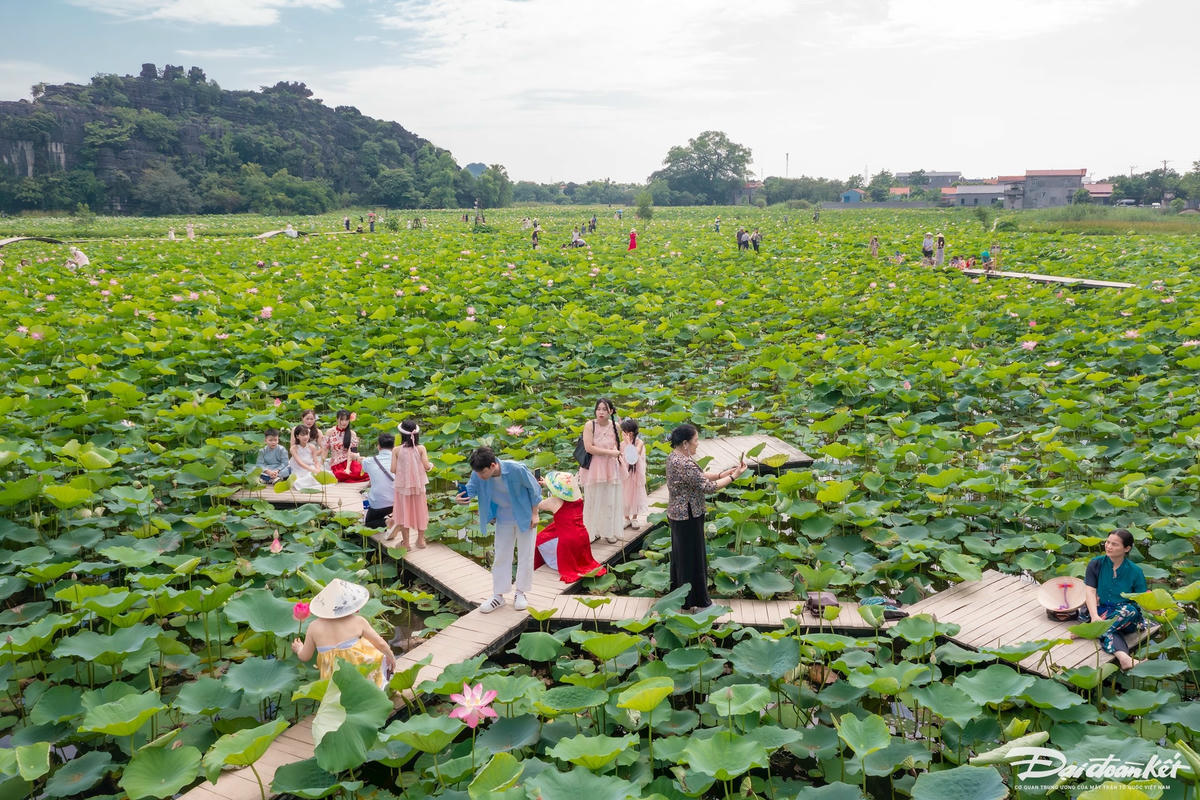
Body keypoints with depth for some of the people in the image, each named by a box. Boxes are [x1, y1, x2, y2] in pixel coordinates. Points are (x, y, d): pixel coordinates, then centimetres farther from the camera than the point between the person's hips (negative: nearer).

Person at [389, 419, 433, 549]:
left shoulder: (397, 450, -11)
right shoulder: (421, 448, -11)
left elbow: (393, 469, -12)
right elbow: (426, 466, -14)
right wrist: (431, 465, 8)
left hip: (402, 485, 0)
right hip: (418, 485, 0)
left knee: (404, 512, 11)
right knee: (420, 510, 16)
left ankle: (406, 542, 16)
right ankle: (420, 540, 24)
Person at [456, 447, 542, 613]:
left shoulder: (516, 469, -33)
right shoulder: (478, 474, -22)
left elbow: (534, 488, -19)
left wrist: (534, 513, -12)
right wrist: (462, 497, -45)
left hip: (524, 516, -3)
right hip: (503, 518, 3)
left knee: (525, 555, 7)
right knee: (501, 556, 8)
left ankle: (520, 593, 23)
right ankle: (498, 595, 19)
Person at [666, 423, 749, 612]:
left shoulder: (673, 457, 3)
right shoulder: (685, 465, -28)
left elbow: (698, 476, 10)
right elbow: (708, 487, -23)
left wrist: (721, 474, 1)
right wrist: (733, 477, -14)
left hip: (676, 515, 10)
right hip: (688, 517, -10)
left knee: (680, 556, 21)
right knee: (693, 559, 5)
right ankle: (699, 603, 19)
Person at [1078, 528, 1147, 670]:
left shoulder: (1135, 572, 1)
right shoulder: (1096, 564, 1)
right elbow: (1090, 591, -6)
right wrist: (1095, 616, -23)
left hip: (1126, 619, 0)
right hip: (1100, 610, 0)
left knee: (1130, 610, -34)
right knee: (1108, 631, -34)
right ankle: (1124, 658, -54)